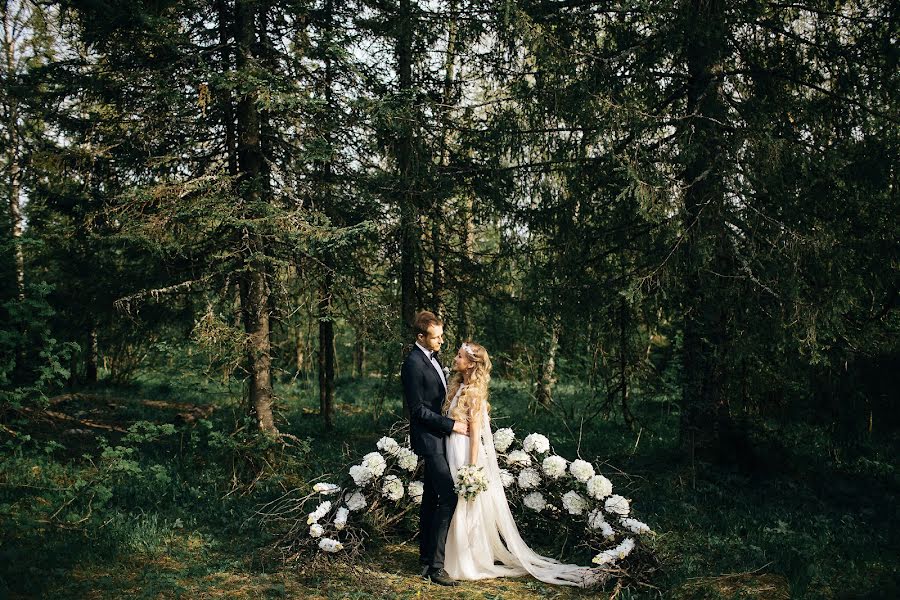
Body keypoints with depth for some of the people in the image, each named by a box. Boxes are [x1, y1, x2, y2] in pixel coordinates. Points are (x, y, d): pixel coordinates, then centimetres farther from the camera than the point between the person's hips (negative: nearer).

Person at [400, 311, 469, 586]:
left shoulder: (431, 358, 11)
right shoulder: (413, 364, -18)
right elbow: (418, 410, -19)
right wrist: (452, 425, -17)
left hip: (437, 439, 10)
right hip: (429, 439, -10)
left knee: (431, 499, 14)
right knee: (448, 496, -13)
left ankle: (426, 557, 23)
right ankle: (435, 566, -9)